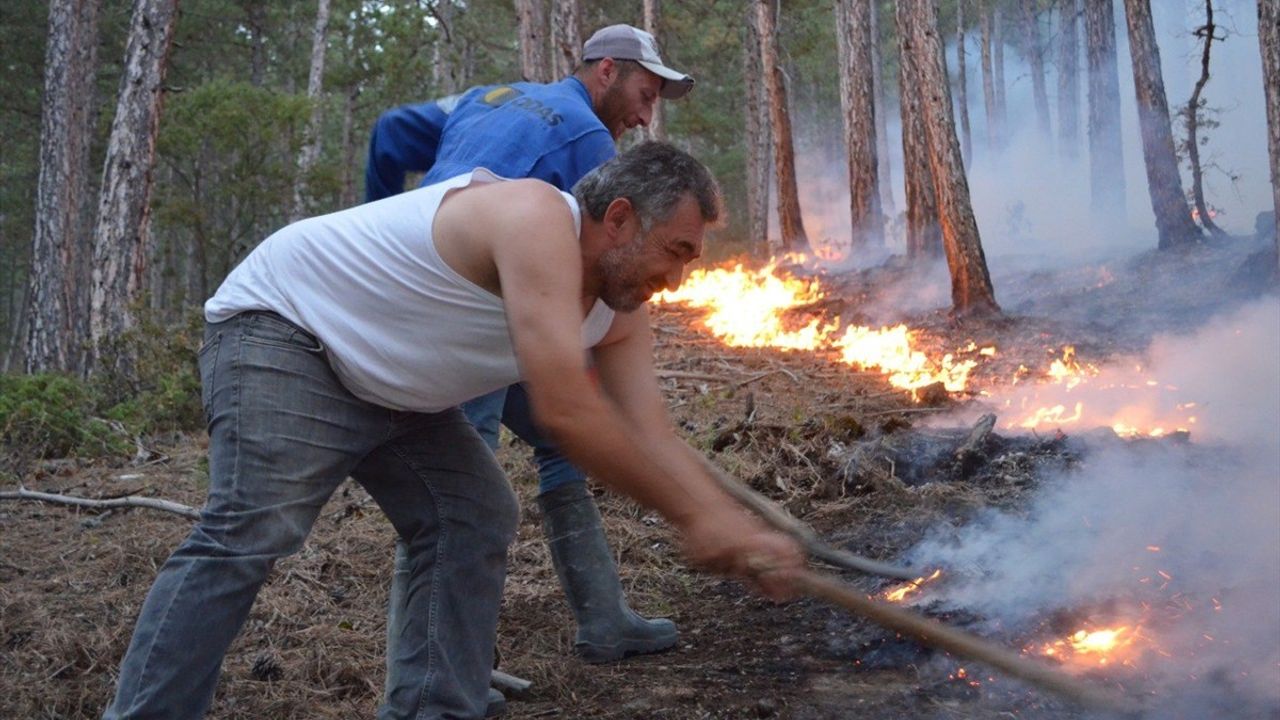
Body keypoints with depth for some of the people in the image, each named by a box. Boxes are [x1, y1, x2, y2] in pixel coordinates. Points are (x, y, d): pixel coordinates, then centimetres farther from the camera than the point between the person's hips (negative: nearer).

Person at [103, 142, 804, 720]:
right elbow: (563, 409, -35)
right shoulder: (538, 220, -30)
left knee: (475, 520, 1)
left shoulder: (619, 314, 0)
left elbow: (654, 439, -3)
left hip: (391, 389, 9)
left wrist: (741, 531, -16)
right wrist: (689, 515, -27)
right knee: (250, 532, -24)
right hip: (282, 328, -9)